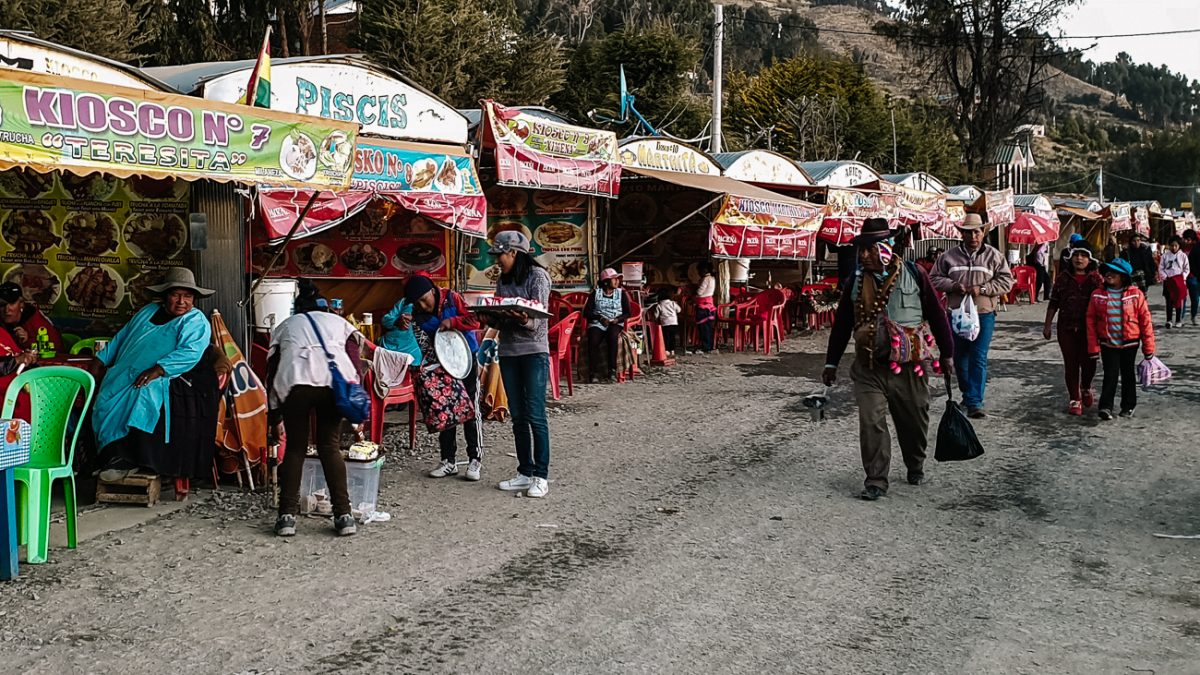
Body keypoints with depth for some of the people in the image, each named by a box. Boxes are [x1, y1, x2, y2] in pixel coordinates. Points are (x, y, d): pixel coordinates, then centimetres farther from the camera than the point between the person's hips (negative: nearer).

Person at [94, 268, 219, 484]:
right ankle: (116, 456, -16)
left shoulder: (196, 321, -2)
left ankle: (129, 460, -23)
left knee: (144, 397, -33)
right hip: (129, 374, 7)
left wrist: (157, 370, -28)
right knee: (106, 397, -18)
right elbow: (121, 338, 28)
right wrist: (101, 360, 18)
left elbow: (189, 353, -18)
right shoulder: (148, 311, 19)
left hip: (170, 378, -6)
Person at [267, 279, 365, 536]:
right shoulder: (339, 322, 32)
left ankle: (287, 516, 6)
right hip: (335, 380, 0)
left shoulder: (285, 326, 33)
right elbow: (355, 360, 16)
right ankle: (344, 515, 5)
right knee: (330, 447, 10)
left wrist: (274, 417, 30)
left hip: (294, 382, 0)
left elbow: (272, 370, 27)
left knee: (295, 448, 12)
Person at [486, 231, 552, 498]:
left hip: (534, 351, -7)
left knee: (535, 415, -8)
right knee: (517, 416, 8)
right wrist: (487, 317, -7)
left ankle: (541, 476, -3)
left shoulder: (537, 276, -6)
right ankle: (525, 473, 15)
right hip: (508, 352, 7)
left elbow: (539, 318, -14)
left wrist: (525, 320, -35)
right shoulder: (503, 280, 14)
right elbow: (499, 319, 14)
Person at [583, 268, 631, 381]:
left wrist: (617, 319, -12)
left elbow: (627, 313, 8)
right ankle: (592, 372, -30)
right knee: (593, 340, -33)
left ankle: (612, 370, -33)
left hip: (615, 323, 1)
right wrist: (600, 318, -13)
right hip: (597, 323, 0)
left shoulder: (621, 293, 13)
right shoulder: (596, 293, 9)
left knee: (612, 335, -36)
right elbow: (586, 312, 3)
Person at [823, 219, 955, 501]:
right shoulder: (854, 283, 4)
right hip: (868, 369, 1)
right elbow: (841, 325, 11)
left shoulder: (914, 275, -3)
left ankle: (916, 467, 38)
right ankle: (876, 480, 2)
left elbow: (937, 315, 2)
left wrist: (947, 354, 4)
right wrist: (831, 363, 12)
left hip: (909, 368, -1)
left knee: (914, 422, 13)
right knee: (871, 423, -8)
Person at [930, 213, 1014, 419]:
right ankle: (967, 393, 32)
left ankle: (974, 402, -9)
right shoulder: (949, 256, 4)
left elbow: (1006, 282, 0)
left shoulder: (994, 256, 1)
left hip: (984, 314, -2)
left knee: (979, 358, -9)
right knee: (960, 357, 12)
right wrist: (953, 286, -11)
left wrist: (983, 289, -14)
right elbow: (935, 278, 7)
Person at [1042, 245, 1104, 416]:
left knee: (1088, 361, -1)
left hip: (1089, 328, -1)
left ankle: (1086, 389, 31)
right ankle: (1074, 399, 13)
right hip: (1066, 328, 1)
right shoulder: (1063, 278, 5)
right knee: (1071, 363, 3)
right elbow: (1053, 303, 9)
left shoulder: (1096, 278, 0)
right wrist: (1048, 325, 7)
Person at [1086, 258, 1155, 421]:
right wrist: (1093, 346, -5)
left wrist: (1148, 346, -2)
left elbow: (1145, 320, -4)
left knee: (1128, 374, 14)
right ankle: (1106, 407, -2)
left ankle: (1128, 406, 26)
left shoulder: (1136, 294, -8)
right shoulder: (1098, 296, -5)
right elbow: (1091, 321, -2)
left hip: (1130, 343, 0)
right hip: (1108, 343, 0)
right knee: (1110, 375, -3)